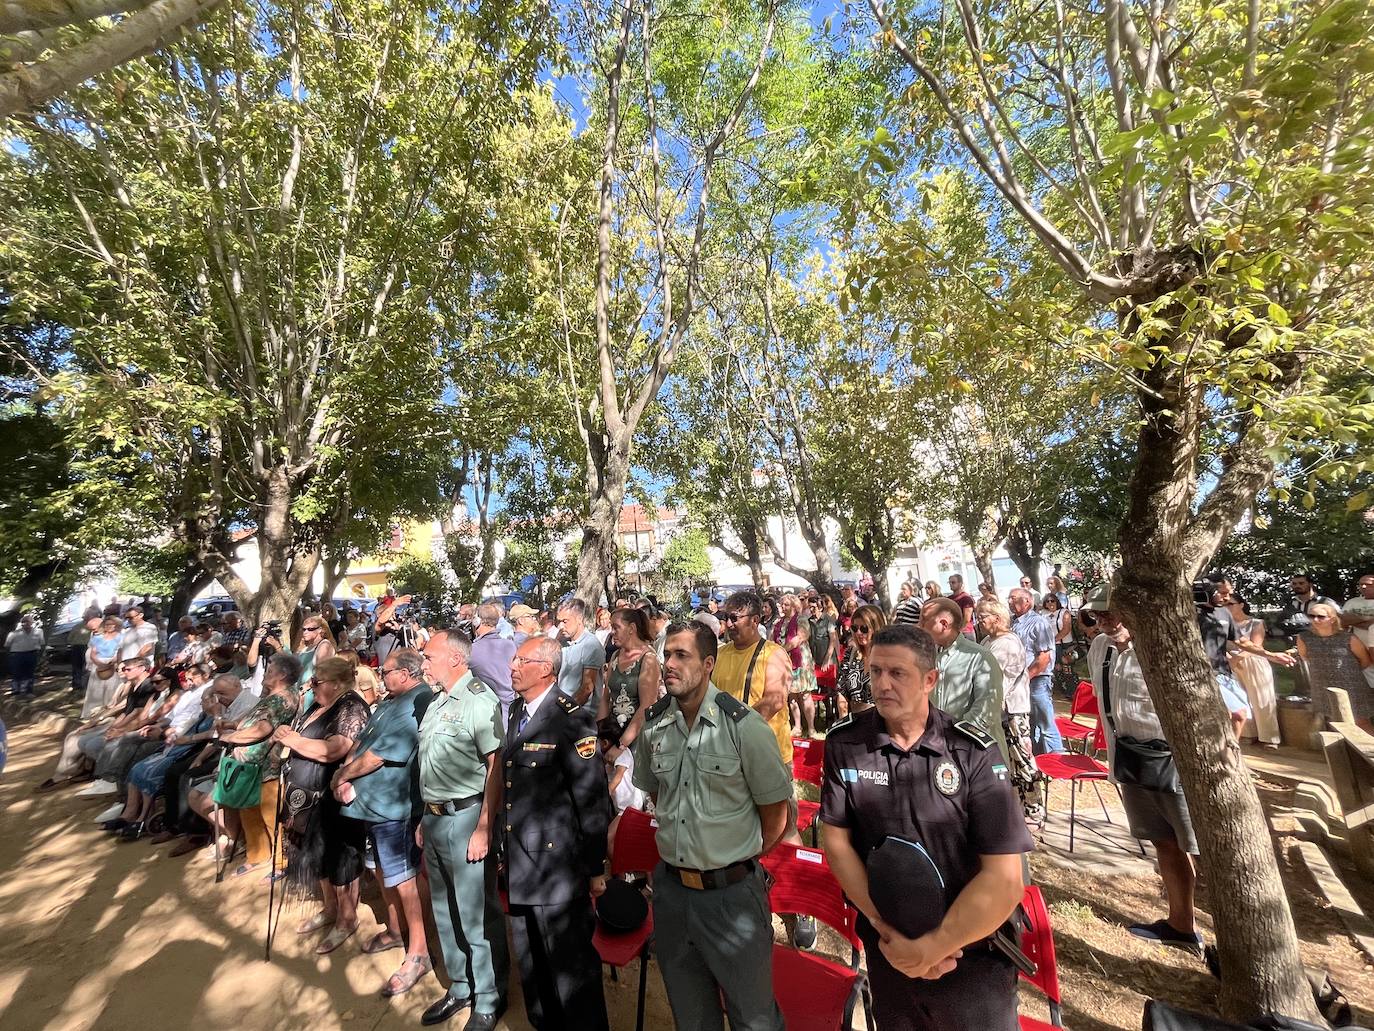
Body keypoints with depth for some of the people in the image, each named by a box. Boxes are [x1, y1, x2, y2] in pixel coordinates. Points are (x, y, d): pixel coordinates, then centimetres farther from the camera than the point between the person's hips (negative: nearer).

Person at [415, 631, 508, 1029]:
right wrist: (425, 817, 17)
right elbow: (430, 765, 16)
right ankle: (459, 986, 41)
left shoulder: (480, 700, -20)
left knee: (477, 914, 6)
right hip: (434, 818, 9)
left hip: (465, 817, -8)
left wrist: (484, 828, -22)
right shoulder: (436, 703, 9)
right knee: (445, 910, 22)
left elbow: (496, 766, -22)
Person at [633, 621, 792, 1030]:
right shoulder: (653, 725, -7)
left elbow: (776, 809, -10)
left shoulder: (743, 724, -21)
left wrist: (744, 855, 1)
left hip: (733, 892, -4)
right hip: (671, 888, 4)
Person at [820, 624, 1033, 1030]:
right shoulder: (843, 743, -14)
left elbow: (1004, 878, -19)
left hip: (971, 951, -2)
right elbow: (836, 839, -9)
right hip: (886, 947, 3)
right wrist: (886, 929, -14)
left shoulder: (974, 752, -19)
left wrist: (929, 949, -18)